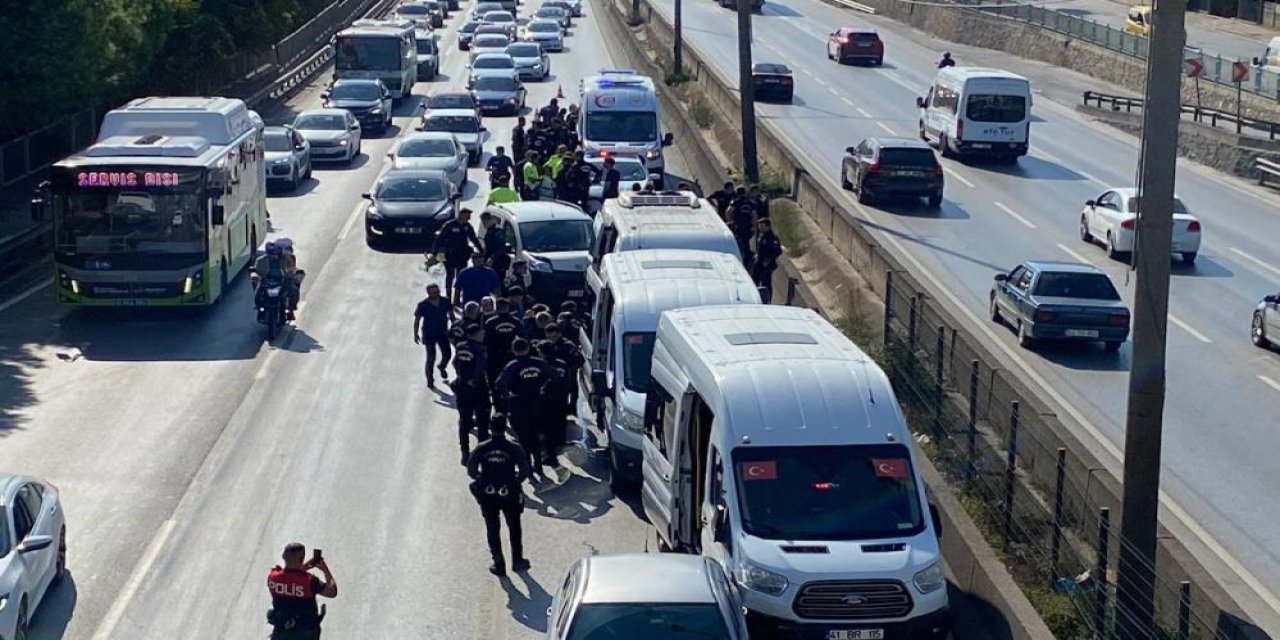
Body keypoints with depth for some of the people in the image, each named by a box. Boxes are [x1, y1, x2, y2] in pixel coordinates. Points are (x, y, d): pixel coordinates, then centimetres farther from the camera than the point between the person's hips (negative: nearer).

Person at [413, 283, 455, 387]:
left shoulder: (445, 302, -5)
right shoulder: (423, 305, -13)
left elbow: (451, 316, 9)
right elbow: (417, 320, -4)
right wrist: (416, 334, -5)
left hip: (443, 333, 3)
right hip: (429, 335, -3)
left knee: (447, 354, 6)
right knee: (431, 358, 2)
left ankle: (442, 367, 41)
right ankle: (430, 379, 17)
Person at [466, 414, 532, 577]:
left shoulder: (482, 448, -8)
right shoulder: (514, 448, -11)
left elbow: (471, 469, -7)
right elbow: (525, 471, -11)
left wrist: (480, 479, 10)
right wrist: (517, 480, 8)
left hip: (488, 495, 0)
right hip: (510, 494, 0)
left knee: (492, 530, 13)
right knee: (514, 528, 20)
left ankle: (498, 565, 14)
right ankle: (517, 561, 27)